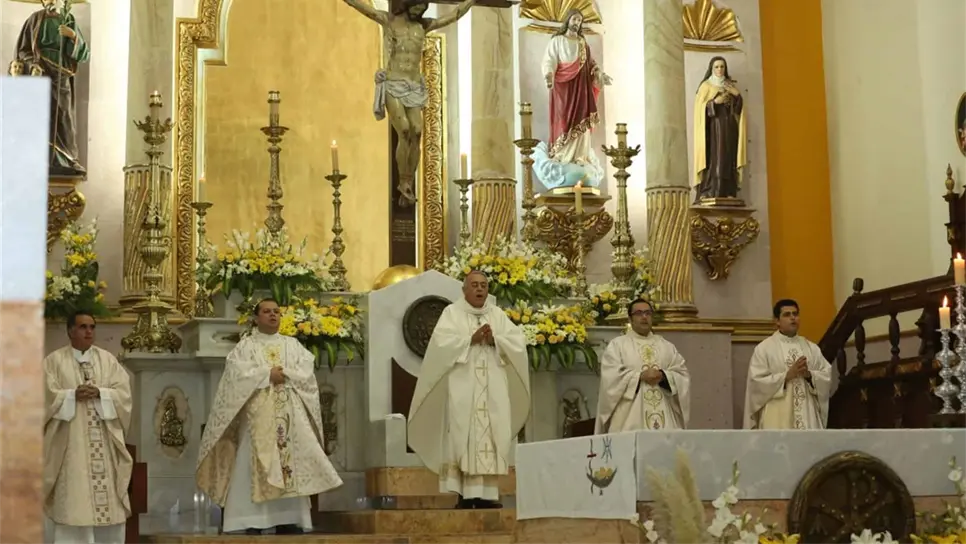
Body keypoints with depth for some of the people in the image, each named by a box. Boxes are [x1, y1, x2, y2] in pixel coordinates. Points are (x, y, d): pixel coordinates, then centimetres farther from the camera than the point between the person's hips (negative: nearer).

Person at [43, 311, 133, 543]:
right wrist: (73, 395, -18)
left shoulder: (108, 359, 11)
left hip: (103, 444, 3)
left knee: (108, 499, 2)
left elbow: (123, 393, 2)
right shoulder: (54, 361, 5)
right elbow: (47, 396, -6)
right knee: (72, 503, -5)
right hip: (70, 444, -3)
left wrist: (100, 393, -14)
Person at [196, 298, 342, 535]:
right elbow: (237, 373, -8)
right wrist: (267, 375, -11)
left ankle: (288, 521, -3)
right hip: (257, 416, -2)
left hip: (288, 416, 3)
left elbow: (306, 373, 4)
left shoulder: (293, 345, 17)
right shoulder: (246, 345, 9)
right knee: (255, 466, -10)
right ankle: (253, 523, -12)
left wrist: (284, 374, -10)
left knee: (291, 464, -4)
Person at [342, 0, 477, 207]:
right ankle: (404, 183, -11)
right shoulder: (388, 20, 6)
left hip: (414, 89, 4)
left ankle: (409, 185, -7)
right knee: (404, 132, -21)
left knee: (416, 133, -14)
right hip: (393, 87, -4)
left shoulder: (423, 25, 15)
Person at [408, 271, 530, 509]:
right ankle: (466, 494, -11)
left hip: (493, 387, 4)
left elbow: (519, 341, 6)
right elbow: (442, 341, -9)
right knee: (463, 436, -10)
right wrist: (471, 339, -15)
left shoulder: (498, 314, 16)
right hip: (462, 386, -4)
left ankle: (487, 492, -2)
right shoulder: (452, 313, 6)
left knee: (492, 436, -2)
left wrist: (495, 340, -10)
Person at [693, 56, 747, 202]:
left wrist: (738, 95, -4)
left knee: (728, 158, -3)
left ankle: (728, 193, -6)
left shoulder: (731, 86, 17)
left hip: (729, 128, 4)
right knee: (713, 157, -14)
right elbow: (700, 107, -4)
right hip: (713, 126, -4)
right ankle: (709, 193, -19)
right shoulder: (706, 86, 5)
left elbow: (740, 108, 13)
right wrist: (716, 101, -16)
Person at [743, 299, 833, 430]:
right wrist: (787, 375, -14)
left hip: (807, 415, 4)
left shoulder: (812, 348, 14)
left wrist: (809, 375, -10)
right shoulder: (764, 348, 0)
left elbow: (827, 376, 9)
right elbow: (757, 381, -7)